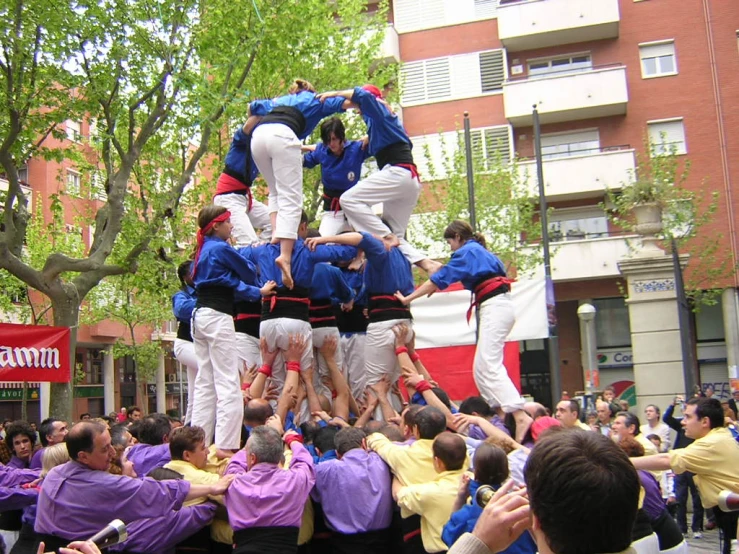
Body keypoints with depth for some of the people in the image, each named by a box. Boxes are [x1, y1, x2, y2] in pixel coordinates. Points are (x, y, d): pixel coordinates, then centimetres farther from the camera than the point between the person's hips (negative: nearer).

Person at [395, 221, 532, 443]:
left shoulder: (466, 252, -4)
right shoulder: (479, 251, 24)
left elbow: (440, 278, -6)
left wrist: (407, 298, -2)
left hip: (495, 308, -10)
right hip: (500, 307, 10)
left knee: (489, 366, -16)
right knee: (482, 369, 11)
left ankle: (521, 416, -25)